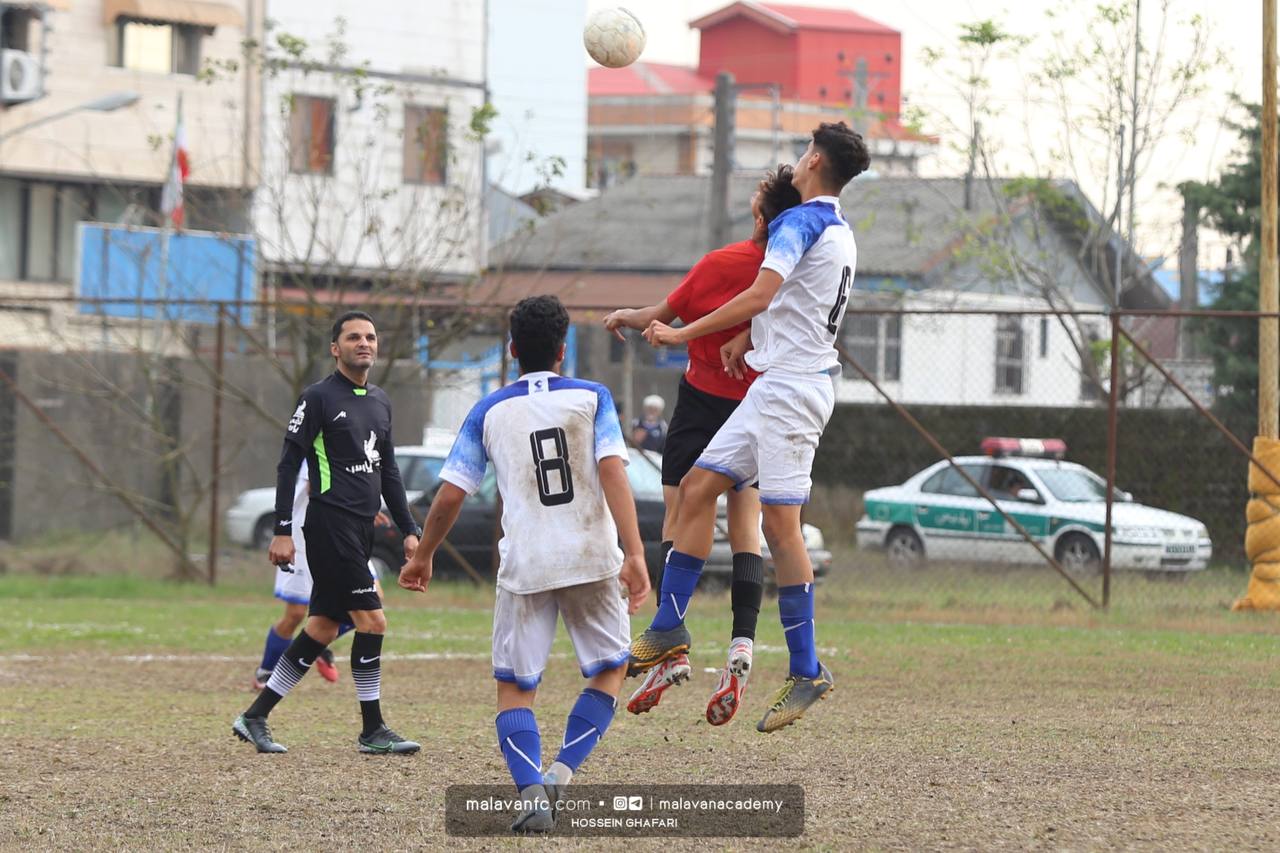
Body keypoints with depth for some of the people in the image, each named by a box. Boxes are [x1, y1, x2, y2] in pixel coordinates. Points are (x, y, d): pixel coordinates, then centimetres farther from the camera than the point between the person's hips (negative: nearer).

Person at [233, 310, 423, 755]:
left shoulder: (380, 401, 16)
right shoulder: (319, 397, -7)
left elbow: (388, 472, 22)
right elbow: (288, 464, -8)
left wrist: (408, 530, 17)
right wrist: (282, 531, -13)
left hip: (359, 530, 8)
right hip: (330, 524, -8)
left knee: (323, 628, 8)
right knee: (372, 620, -10)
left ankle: (255, 717, 15)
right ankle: (372, 731, -1)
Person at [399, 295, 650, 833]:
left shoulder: (489, 412, 6)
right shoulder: (592, 398, 2)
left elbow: (450, 494, 4)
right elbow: (613, 472, -11)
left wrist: (422, 558, 19)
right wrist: (634, 555, -17)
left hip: (524, 566, 1)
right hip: (591, 558, -1)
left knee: (515, 687, 7)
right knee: (610, 669, 17)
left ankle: (530, 789, -15)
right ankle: (562, 773, -1)